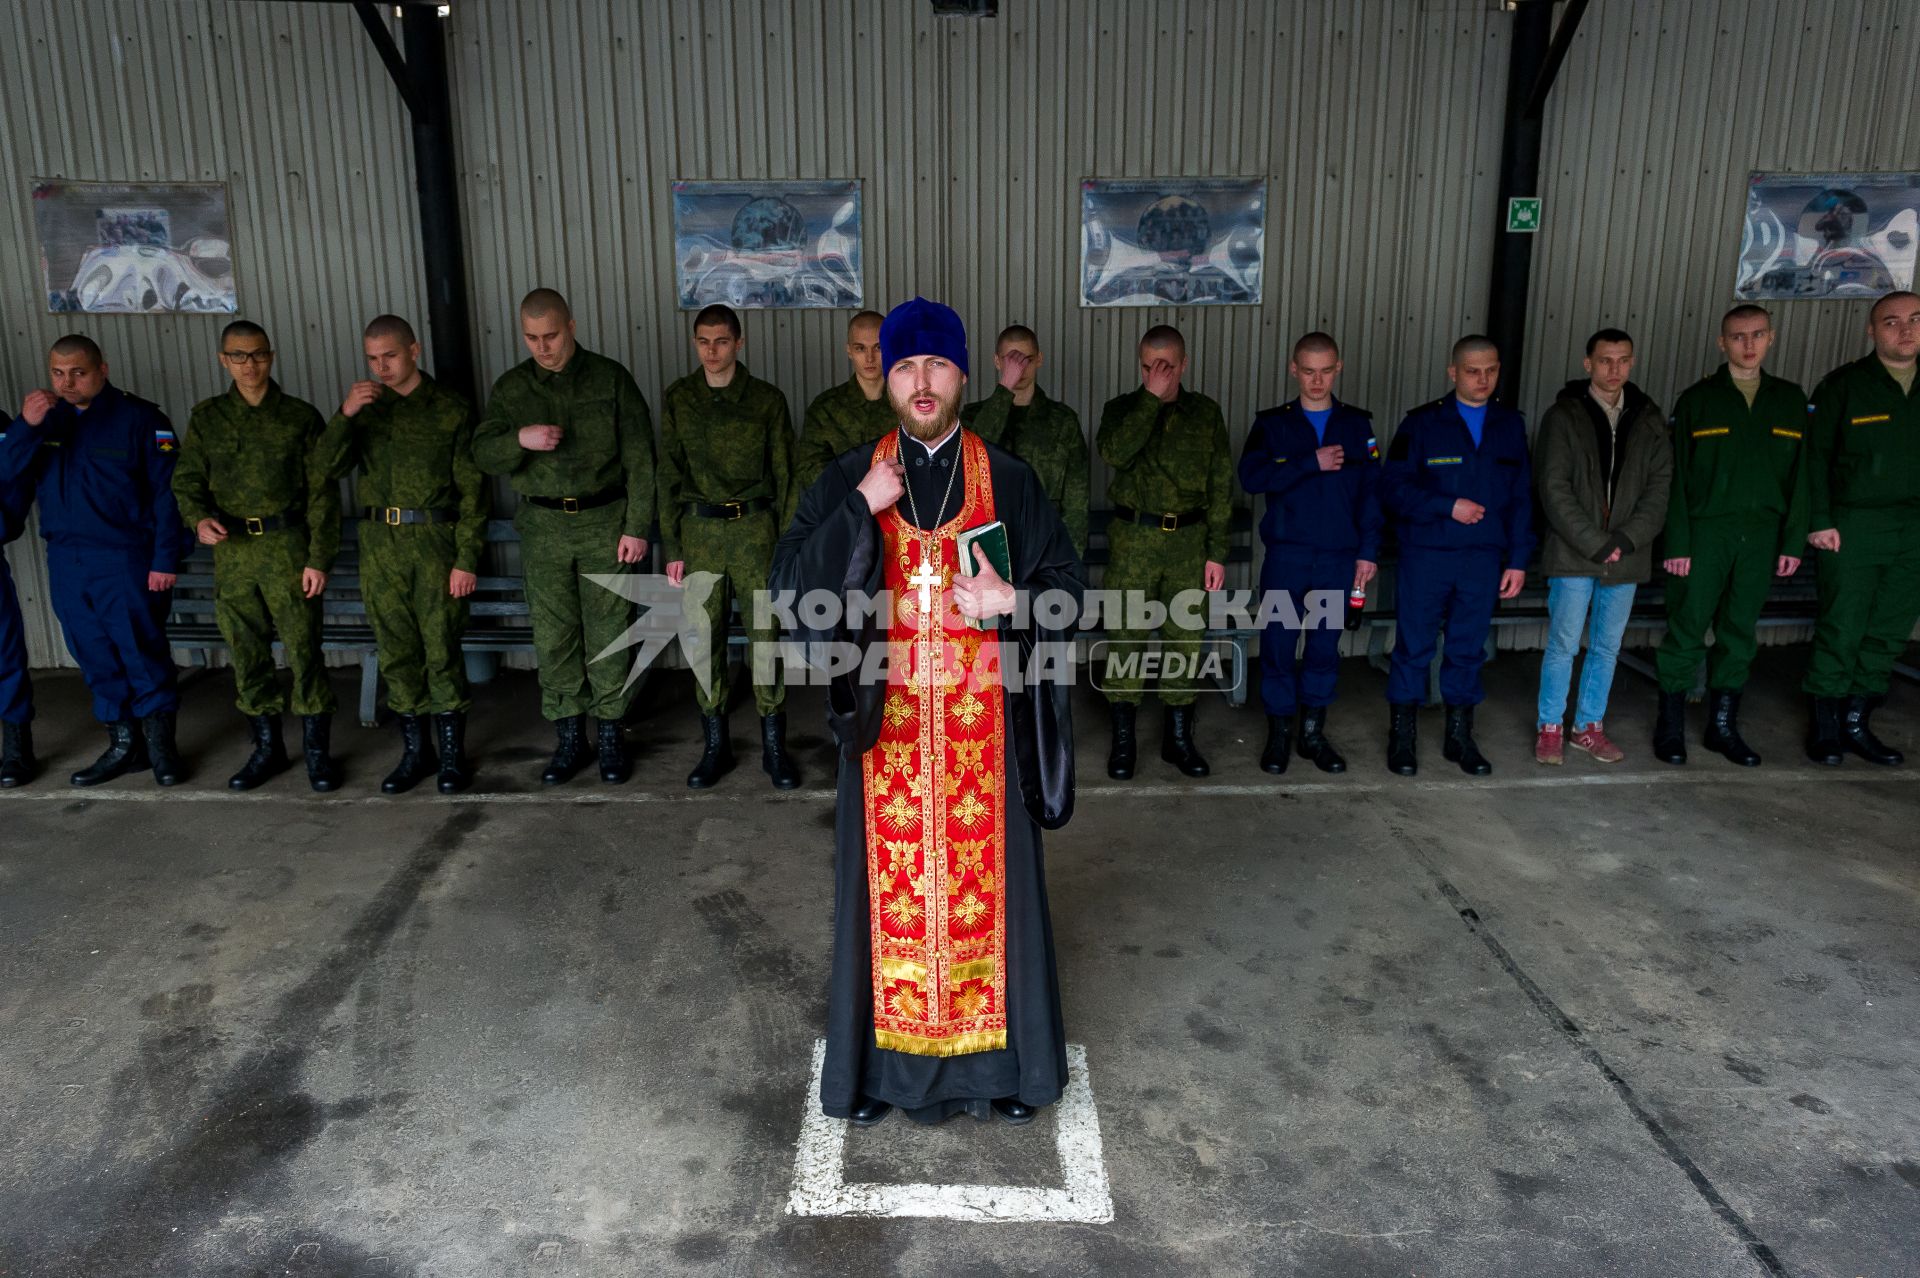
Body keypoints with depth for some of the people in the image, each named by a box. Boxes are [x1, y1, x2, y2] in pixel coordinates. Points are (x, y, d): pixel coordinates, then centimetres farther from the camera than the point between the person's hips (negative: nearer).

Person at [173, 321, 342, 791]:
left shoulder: (301, 416, 1)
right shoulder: (206, 417, 10)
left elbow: (323, 493, -2)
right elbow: (186, 480, 9)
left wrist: (319, 559, -8)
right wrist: (199, 518, -14)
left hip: (287, 546, -3)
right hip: (232, 550, 3)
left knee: (303, 648, -5)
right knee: (246, 653, 9)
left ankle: (317, 750, 7)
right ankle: (267, 747, 22)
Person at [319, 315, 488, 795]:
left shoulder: (450, 409, 0)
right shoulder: (365, 408, 12)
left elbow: (472, 489, -3)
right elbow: (332, 467, 0)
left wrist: (466, 559, -9)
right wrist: (344, 415, -16)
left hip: (435, 542, -4)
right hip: (380, 544, 4)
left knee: (442, 650, -2)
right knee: (396, 652, 8)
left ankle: (452, 754, 10)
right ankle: (415, 751, 20)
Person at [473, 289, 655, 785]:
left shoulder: (610, 378, -2)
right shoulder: (511, 387, 6)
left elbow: (640, 459, -3)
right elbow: (483, 454, 0)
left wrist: (637, 526, -8)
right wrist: (519, 438, -21)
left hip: (605, 521, -2)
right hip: (544, 527, 3)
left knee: (608, 632, 2)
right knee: (553, 636, 5)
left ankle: (610, 735, 14)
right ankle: (569, 738, 16)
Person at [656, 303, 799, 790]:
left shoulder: (767, 399, 1)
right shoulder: (678, 399, 5)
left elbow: (784, 475, 4)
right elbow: (670, 475, 7)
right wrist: (672, 547, 3)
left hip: (754, 527, -1)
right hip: (699, 529, 2)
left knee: (765, 634, -2)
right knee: (706, 638, 5)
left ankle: (774, 746, 10)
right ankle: (715, 745, 18)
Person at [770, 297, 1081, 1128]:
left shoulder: (1008, 480, 1)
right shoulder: (851, 477, 2)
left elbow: (1067, 584, 4)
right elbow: (790, 584, -7)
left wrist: (1010, 600, -15)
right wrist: (859, 508, -17)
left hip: (981, 717, 0)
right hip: (889, 717, 0)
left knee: (986, 877, 8)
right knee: (892, 881, 8)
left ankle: (995, 1057, 26)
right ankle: (888, 1058, 26)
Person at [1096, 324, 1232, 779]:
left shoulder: (1205, 412, 6)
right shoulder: (1122, 408, 3)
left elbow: (1220, 485, 5)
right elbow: (1113, 452, -19)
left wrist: (1217, 552, 0)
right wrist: (1151, 398, -19)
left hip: (1189, 540, 2)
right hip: (1133, 539, -1)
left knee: (1185, 637, 7)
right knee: (1126, 636, 1)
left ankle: (1179, 737, 20)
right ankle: (1122, 740, 12)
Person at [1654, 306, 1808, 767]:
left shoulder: (1791, 400, 9)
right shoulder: (1697, 400, 0)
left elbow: (1799, 477, 9)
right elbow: (1677, 478, -3)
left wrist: (1793, 541, 3)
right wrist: (1677, 544, -8)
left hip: (1761, 537, 3)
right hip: (1705, 533, -3)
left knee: (1740, 633, 10)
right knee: (1687, 630, -1)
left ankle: (1723, 725, 20)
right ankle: (1671, 725, 10)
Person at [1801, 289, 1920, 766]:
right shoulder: (1844, 384, -1)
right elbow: (1815, 454, -4)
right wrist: (1819, 521, -11)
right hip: (1853, 527, -4)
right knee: (1841, 629, -2)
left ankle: (1856, 723, 19)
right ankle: (1826, 726, 10)